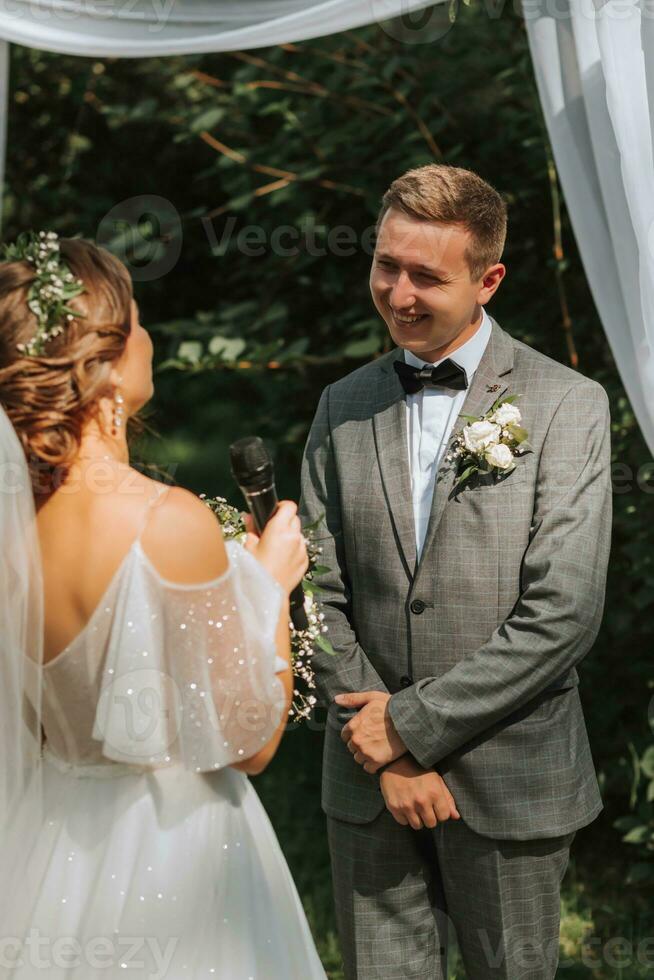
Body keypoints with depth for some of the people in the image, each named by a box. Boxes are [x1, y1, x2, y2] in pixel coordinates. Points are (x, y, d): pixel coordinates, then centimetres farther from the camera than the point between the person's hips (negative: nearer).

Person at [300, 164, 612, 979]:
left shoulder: (567, 406, -7)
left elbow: (564, 613, -14)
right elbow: (321, 597, 3)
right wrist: (387, 754, -8)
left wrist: (414, 721, -13)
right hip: (368, 783, 3)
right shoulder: (343, 408, 6)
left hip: (510, 781, -3)